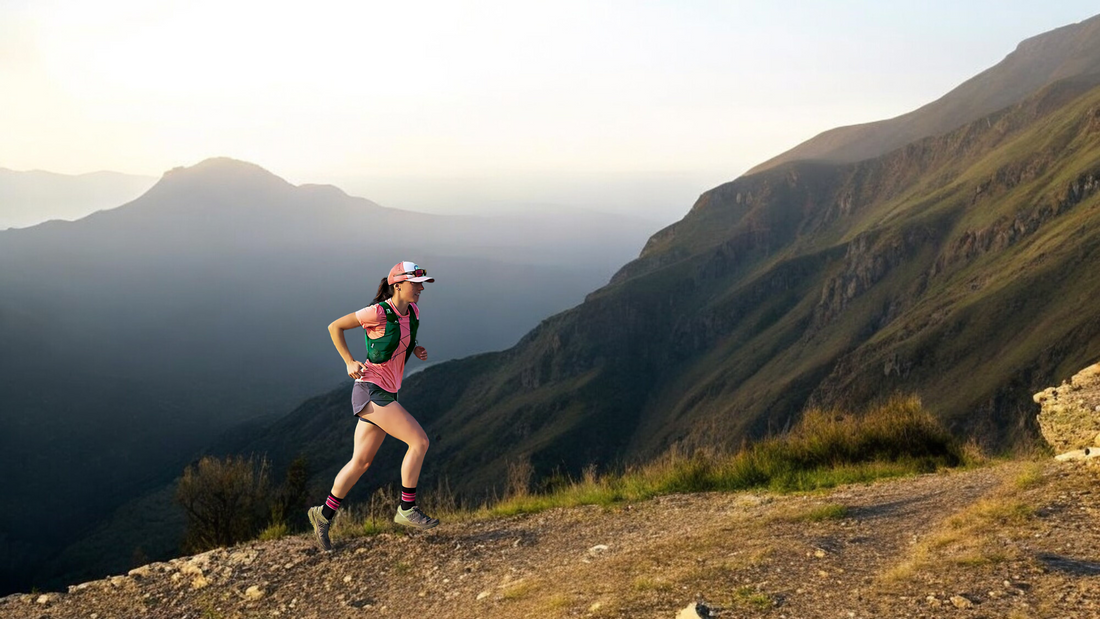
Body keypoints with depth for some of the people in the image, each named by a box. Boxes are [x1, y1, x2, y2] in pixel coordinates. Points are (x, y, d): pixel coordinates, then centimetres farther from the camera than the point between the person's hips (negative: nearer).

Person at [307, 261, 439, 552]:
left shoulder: (412, 312, 8)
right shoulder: (378, 312, -14)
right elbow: (334, 326, -5)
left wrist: (415, 350, 7)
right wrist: (350, 362, -10)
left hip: (386, 394, 9)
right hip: (371, 389, -8)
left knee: (360, 461, 12)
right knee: (420, 441, -13)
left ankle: (324, 514, 23)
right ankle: (407, 509, -2)